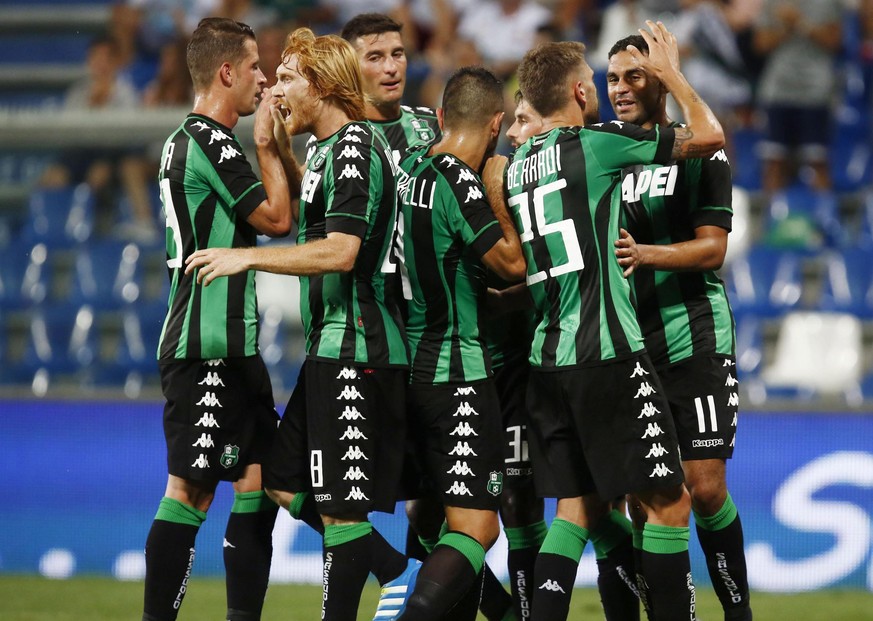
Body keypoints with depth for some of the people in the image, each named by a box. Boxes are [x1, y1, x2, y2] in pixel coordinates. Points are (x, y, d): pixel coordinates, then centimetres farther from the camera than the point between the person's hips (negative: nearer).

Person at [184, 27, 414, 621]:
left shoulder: (356, 148, -14)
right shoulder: (330, 149, 16)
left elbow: (340, 252, -24)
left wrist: (247, 257, -18)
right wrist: (279, 148, 22)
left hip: (355, 353, -11)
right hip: (331, 349, 11)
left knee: (341, 505, -6)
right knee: (285, 483, 14)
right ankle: (394, 568, 18)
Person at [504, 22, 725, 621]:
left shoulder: (516, 164, 13)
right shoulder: (595, 143, -8)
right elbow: (710, 135, -5)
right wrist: (671, 71, 10)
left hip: (546, 359, 8)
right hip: (607, 353, -8)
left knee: (578, 506, 10)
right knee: (668, 501, -2)